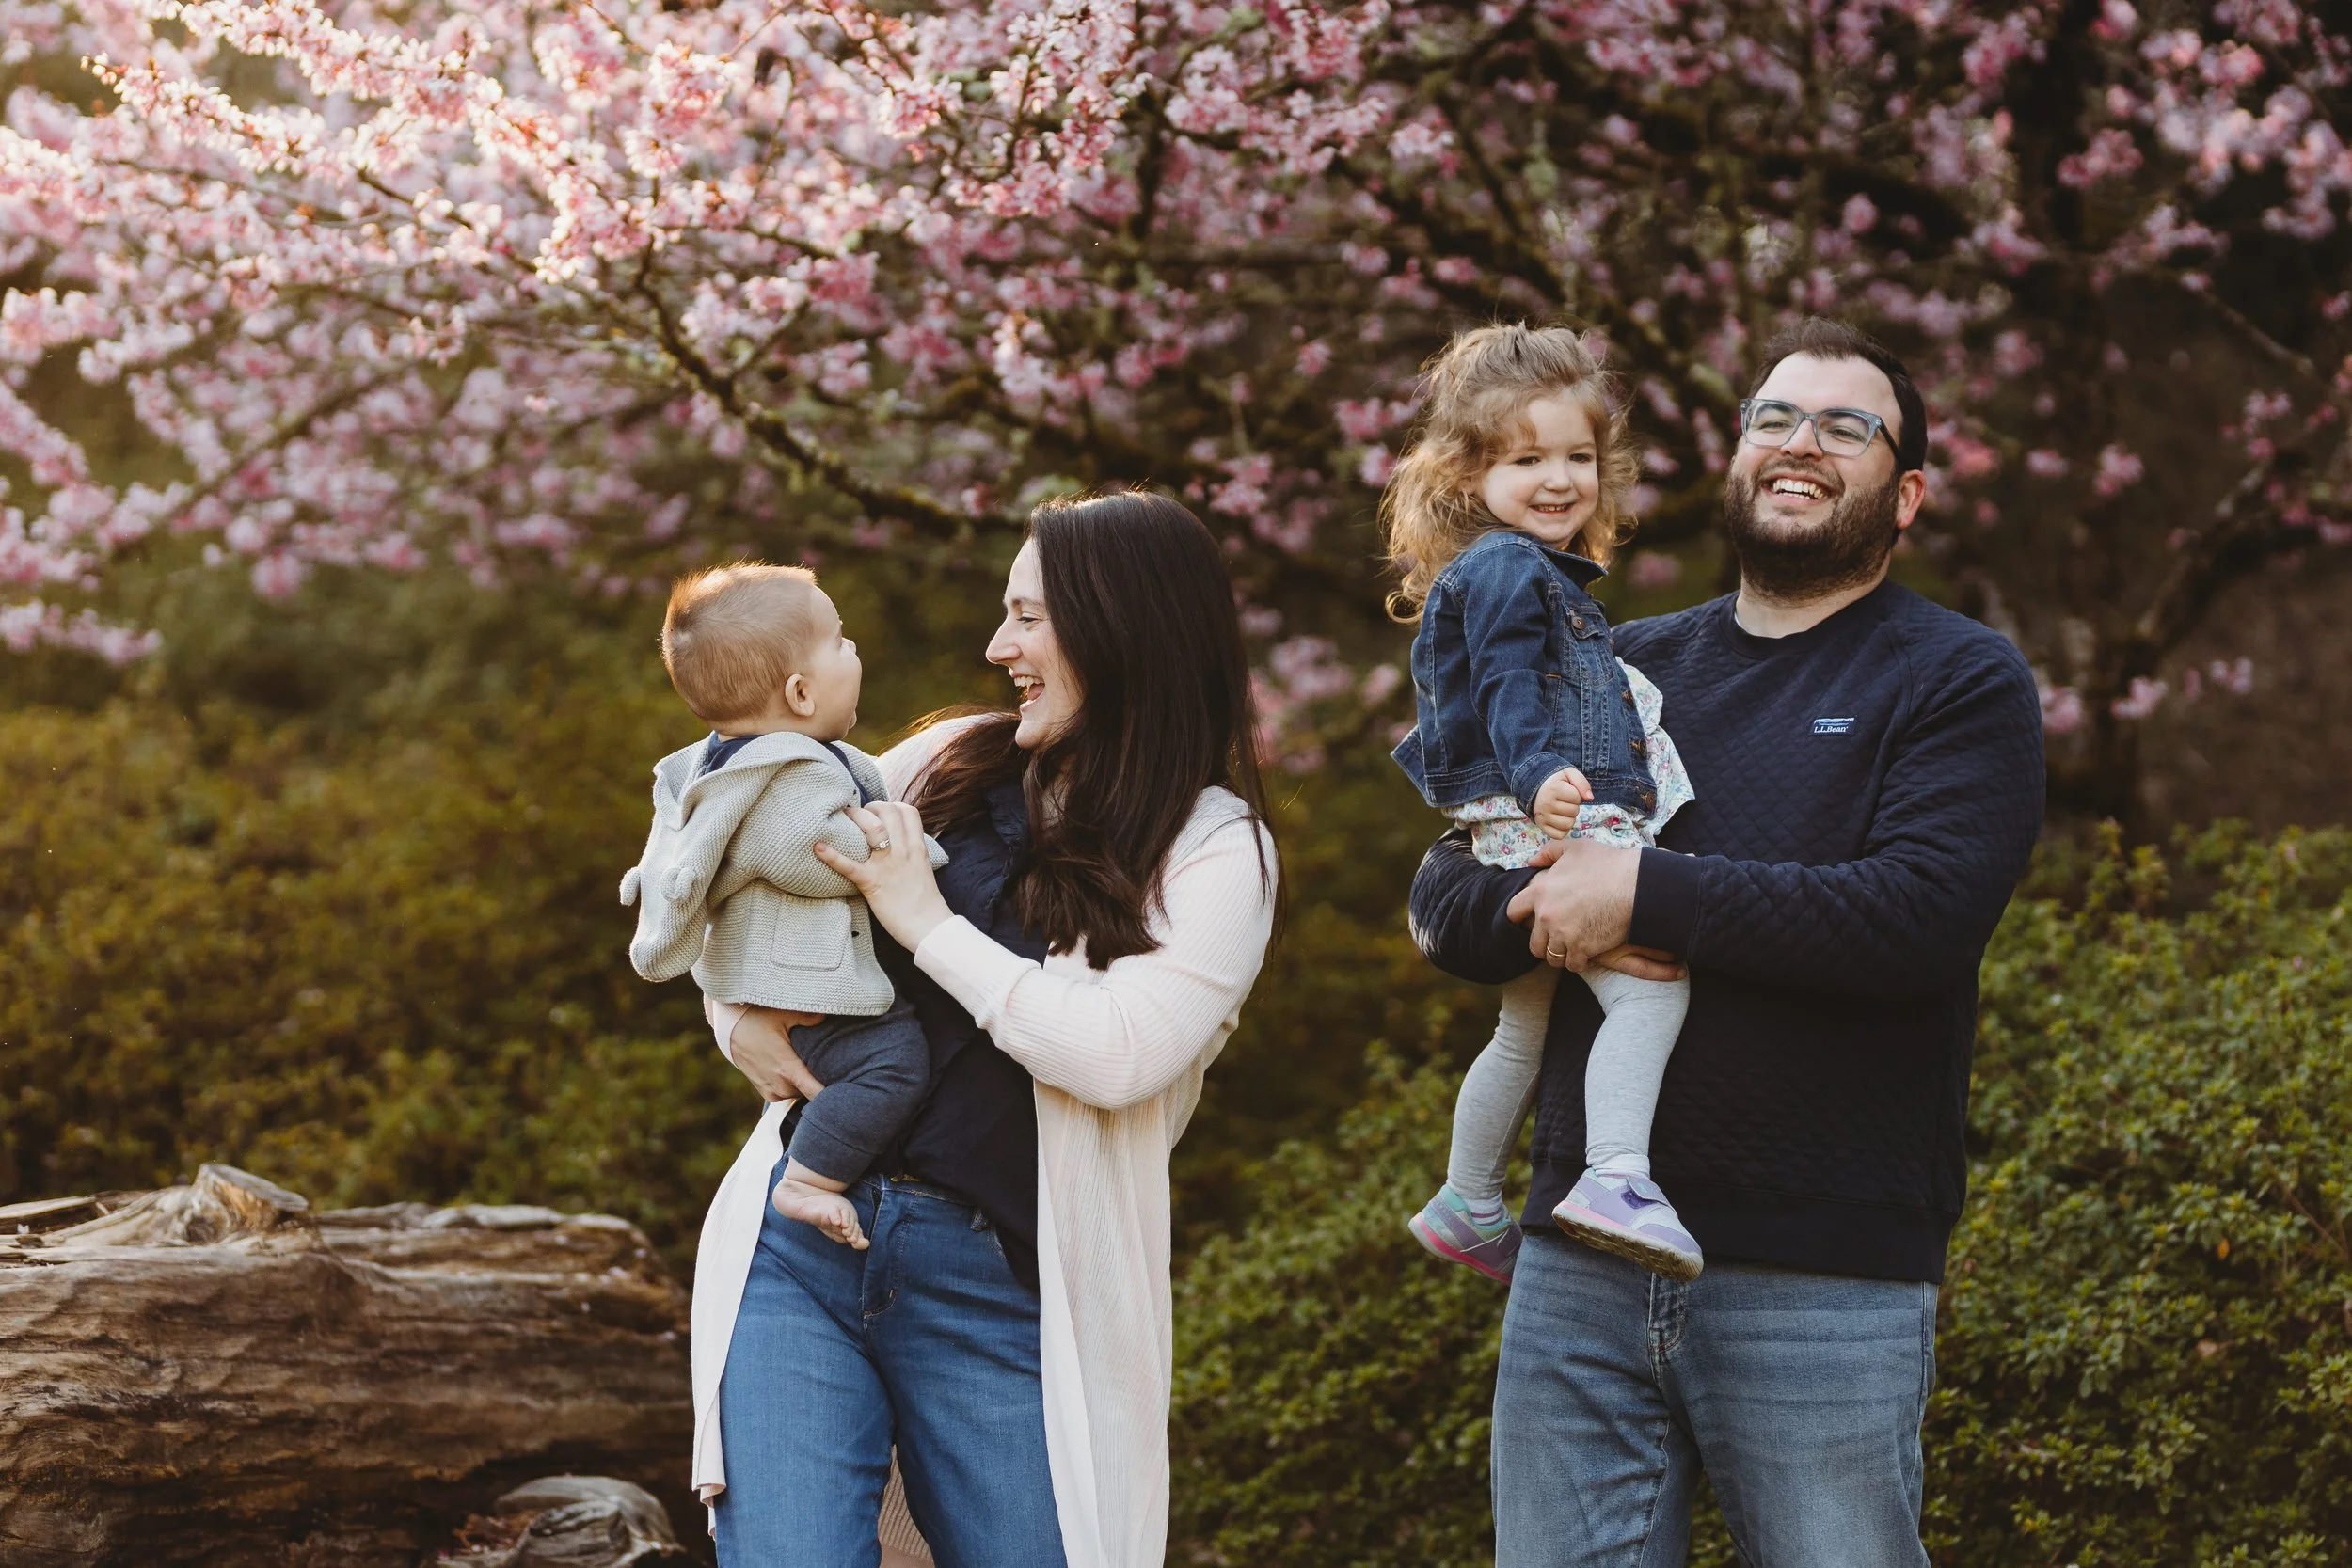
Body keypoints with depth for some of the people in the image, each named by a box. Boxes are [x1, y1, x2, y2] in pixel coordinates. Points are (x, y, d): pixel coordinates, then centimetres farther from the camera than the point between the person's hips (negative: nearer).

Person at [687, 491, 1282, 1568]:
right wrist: (738, 1013, 2)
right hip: (800, 1240, 3)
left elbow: (1118, 1052, -16)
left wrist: (927, 923, -10)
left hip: (993, 1292, -2)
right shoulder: (950, 763, 11)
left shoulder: (1213, 846, -1)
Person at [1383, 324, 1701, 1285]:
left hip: (1530, 834, 11)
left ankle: (1468, 1208, 35)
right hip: (1561, 825, -11)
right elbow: (1508, 689, -23)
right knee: (1649, 985, -26)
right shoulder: (1508, 571, -9)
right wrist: (1539, 774, -39)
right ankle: (1616, 1178, -38)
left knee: (1526, 1031, 23)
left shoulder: (1521, 575, 23)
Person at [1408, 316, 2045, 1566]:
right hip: (1580, 1270, 4)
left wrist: (1647, 895, -15)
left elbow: (1921, 917, -16)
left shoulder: (1960, 681, 2)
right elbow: (1444, 899, 10)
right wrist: (1554, 913, -13)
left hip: (1823, 1285, -4)